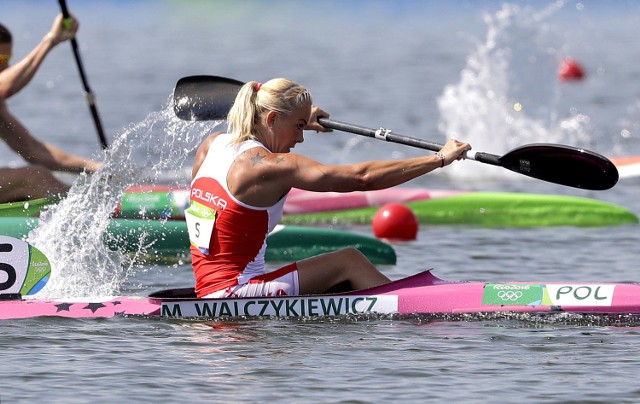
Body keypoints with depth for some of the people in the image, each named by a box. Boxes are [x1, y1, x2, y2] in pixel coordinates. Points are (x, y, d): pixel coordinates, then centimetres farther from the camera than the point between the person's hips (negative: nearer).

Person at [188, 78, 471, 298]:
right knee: (349, 262, -5)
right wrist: (440, 158, -17)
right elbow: (360, 178, -20)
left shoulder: (211, 144, 9)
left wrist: (298, 122, 47)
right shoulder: (270, 166, -16)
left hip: (208, 290, 9)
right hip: (234, 293, -9)